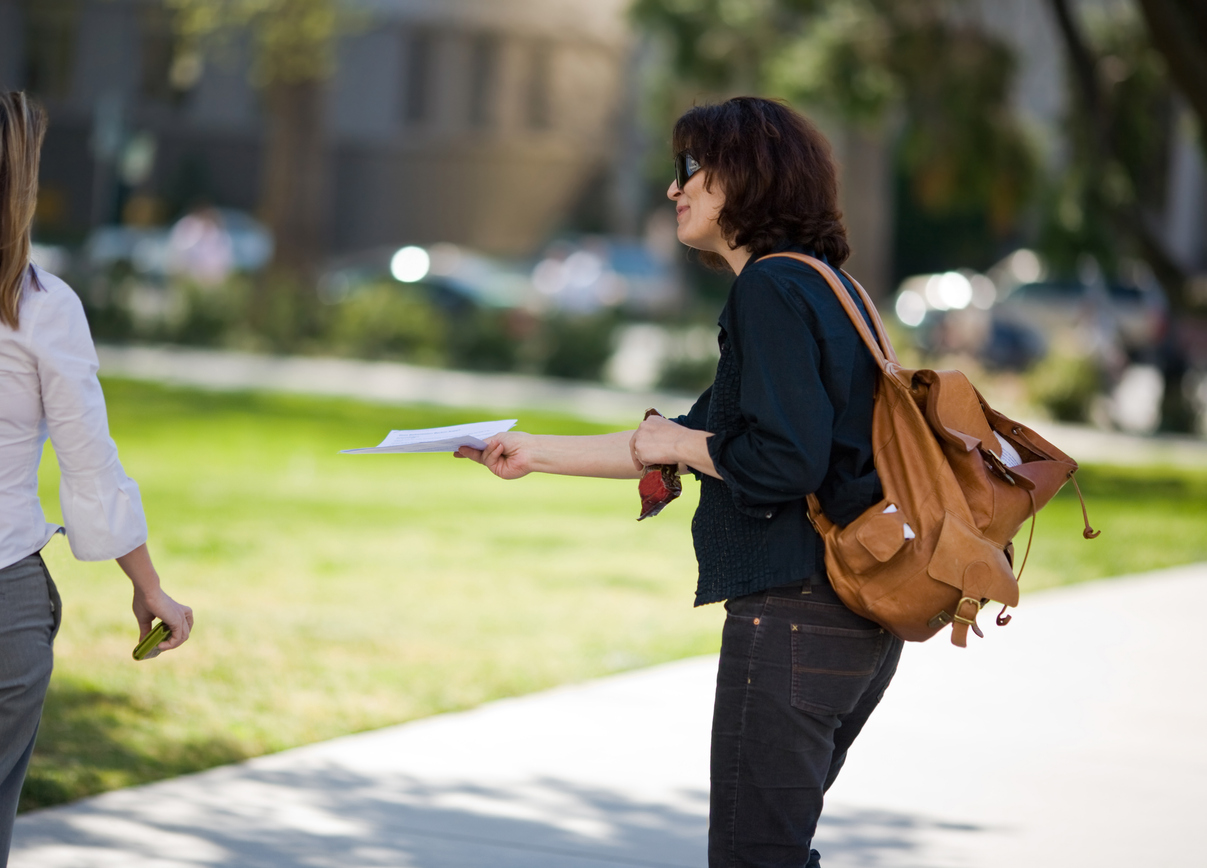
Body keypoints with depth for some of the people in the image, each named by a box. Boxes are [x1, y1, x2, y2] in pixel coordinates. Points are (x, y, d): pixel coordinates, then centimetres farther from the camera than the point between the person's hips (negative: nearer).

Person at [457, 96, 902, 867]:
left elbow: (784, 462, -23)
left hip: (793, 615, -10)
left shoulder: (771, 291, -12)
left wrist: (679, 443, -6)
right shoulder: (826, 288, 19)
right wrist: (536, 453, 26)